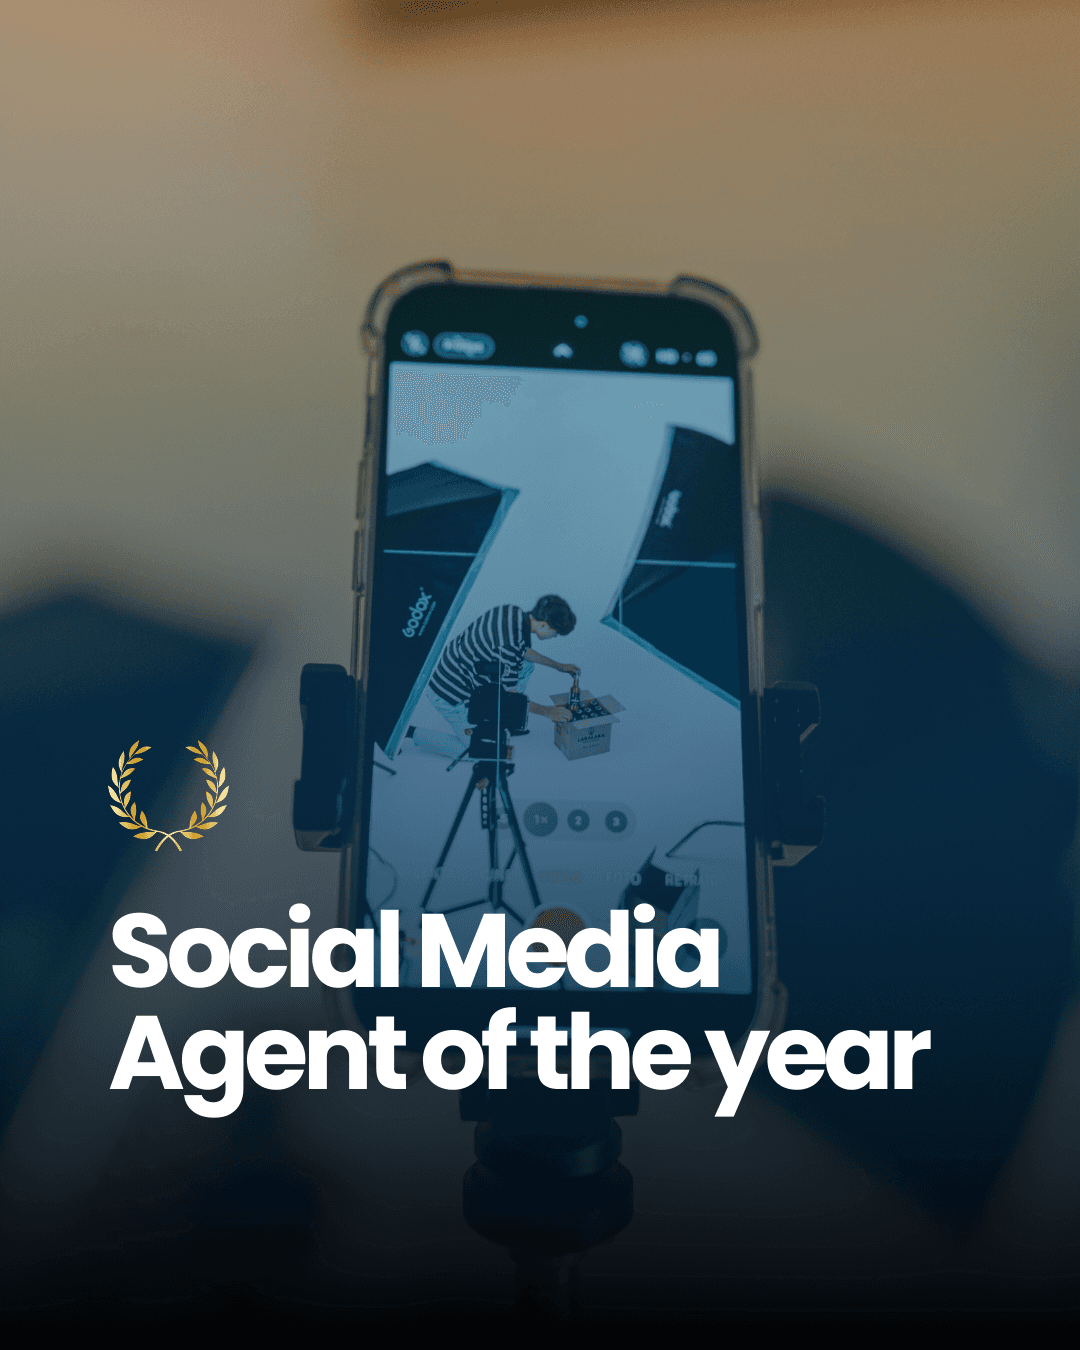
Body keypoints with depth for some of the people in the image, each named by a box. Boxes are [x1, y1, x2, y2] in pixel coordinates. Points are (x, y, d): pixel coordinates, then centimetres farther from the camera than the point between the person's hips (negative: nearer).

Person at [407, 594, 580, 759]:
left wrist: (557, 665, 21)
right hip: (451, 692, -9)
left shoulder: (512, 612, -6)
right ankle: (407, 732, 7)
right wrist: (546, 711, -9)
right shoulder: (509, 647, -33)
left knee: (526, 667, 8)